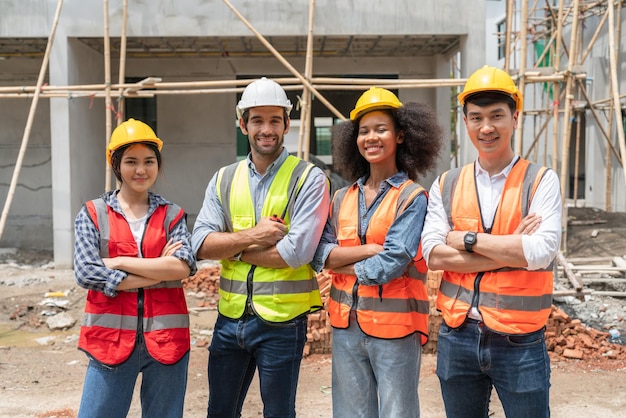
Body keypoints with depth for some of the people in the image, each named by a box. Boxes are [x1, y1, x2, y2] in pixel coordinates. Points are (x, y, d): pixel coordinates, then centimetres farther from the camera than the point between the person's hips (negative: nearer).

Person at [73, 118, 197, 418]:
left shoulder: (172, 215, 4)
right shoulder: (93, 213, 2)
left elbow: (184, 267, -12)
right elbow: (85, 272, -11)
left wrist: (118, 262, -13)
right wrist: (160, 271, -12)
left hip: (165, 338, 1)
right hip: (111, 337, -1)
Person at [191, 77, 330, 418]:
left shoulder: (309, 179, -9)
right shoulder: (224, 179, 6)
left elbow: (296, 252, -19)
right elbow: (200, 245, -3)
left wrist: (232, 248, -10)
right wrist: (252, 236, -17)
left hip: (282, 322, -4)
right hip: (230, 317, 5)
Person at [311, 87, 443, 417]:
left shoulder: (412, 198, -7)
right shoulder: (343, 198, 9)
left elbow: (392, 263, -17)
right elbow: (320, 254, 0)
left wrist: (342, 263, -4)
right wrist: (370, 249, -12)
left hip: (394, 327, -5)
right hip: (345, 325, 5)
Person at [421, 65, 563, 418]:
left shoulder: (541, 181, -4)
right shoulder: (446, 186, 4)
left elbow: (541, 252, -18)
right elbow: (434, 255, -8)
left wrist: (466, 239, -12)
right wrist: (510, 250, -14)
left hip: (520, 344, -3)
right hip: (457, 339, 3)